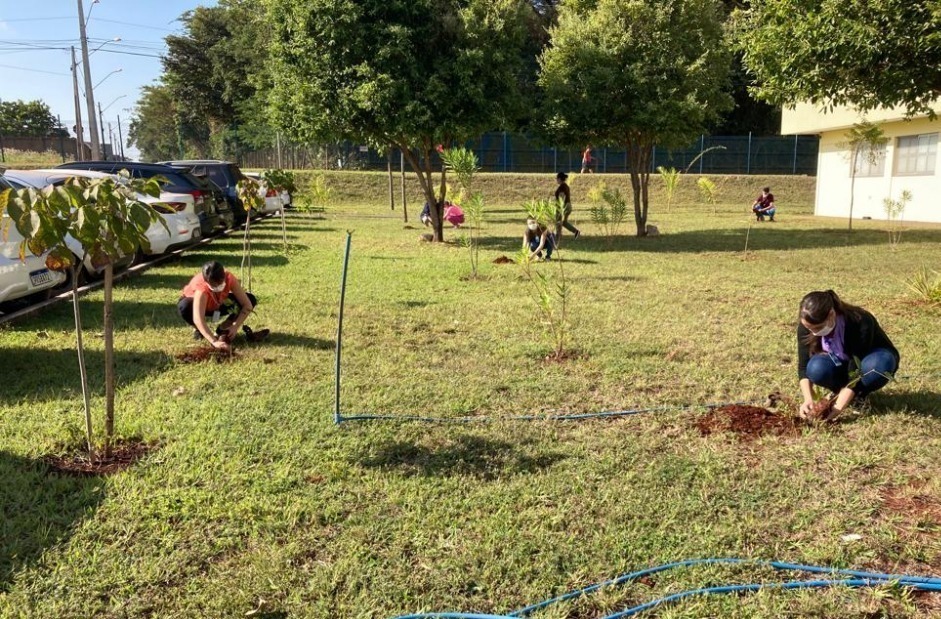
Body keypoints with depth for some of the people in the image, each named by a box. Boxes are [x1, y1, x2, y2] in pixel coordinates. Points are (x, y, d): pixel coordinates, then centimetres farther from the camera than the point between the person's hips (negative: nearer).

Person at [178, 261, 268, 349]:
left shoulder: (230, 279, -32)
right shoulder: (201, 287, -41)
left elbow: (247, 305, -29)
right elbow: (198, 319, -52)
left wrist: (235, 326, -39)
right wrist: (214, 341, -61)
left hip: (216, 305, 3)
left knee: (251, 299, -20)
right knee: (185, 307, -41)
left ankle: (222, 329, -7)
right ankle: (199, 330, -8)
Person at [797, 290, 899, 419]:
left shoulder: (860, 323, -36)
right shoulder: (807, 326, -24)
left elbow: (856, 373, -35)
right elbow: (804, 366, -19)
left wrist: (837, 408, -41)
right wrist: (808, 399, -34)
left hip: (876, 358, -2)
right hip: (841, 364, 3)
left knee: (876, 365, -39)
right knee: (816, 368, -32)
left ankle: (859, 395, -9)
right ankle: (841, 392, -2)